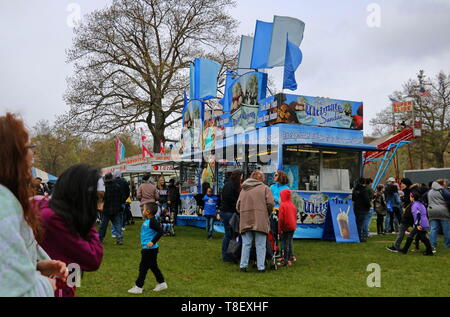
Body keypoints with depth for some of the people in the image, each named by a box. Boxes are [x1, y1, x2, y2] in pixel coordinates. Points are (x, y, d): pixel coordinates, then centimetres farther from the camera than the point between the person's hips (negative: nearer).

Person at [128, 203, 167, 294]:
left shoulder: (152, 222, -21)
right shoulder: (147, 221, 8)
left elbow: (160, 231, -27)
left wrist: (153, 242, -27)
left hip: (150, 249, -10)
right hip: (147, 249, 10)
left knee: (143, 267, 0)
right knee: (153, 267, 18)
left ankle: (138, 287, 10)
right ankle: (162, 283, 27)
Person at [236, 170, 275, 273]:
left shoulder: (243, 189, 15)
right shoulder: (265, 188, 3)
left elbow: (238, 206, 11)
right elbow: (270, 203, -6)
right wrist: (267, 214, 9)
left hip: (245, 221, 3)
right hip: (260, 221, -3)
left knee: (246, 244, 10)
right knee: (260, 245, 4)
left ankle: (243, 265, 10)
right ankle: (261, 267, 6)